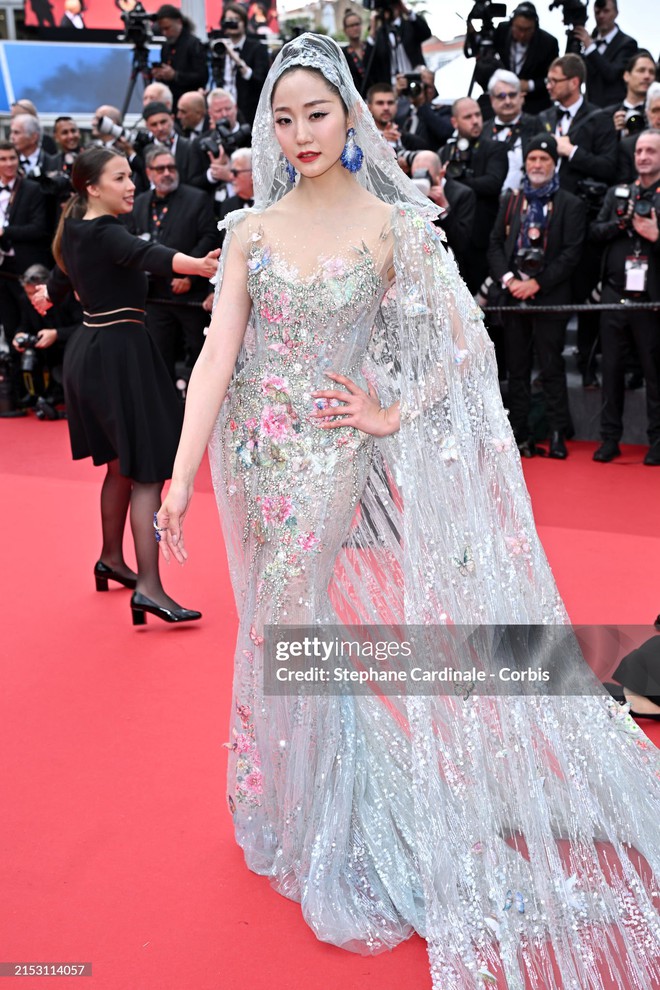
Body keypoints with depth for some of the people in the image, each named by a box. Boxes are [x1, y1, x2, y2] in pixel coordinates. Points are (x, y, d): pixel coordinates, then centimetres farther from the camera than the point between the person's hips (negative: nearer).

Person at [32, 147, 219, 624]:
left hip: (93, 350, 10)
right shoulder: (104, 233, -16)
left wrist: (47, 296, 55)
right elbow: (149, 255, -37)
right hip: (120, 353, -10)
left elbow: (61, 276, 31)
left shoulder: (76, 229, 12)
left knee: (123, 464, 21)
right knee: (148, 471, -11)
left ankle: (112, 560, 35)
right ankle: (149, 588, -14)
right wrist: (199, 265, -55)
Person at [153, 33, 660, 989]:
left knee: (338, 631, 5)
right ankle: (292, 807, 37)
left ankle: (355, 831, 27)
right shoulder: (251, 229, 3)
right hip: (264, 465, 3)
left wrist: (392, 416, -9)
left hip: (341, 466, -3)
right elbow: (218, 353, -3)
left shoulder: (393, 227, -4)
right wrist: (180, 476, -9)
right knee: (283, 630, 14)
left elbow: (468, 346, -4)